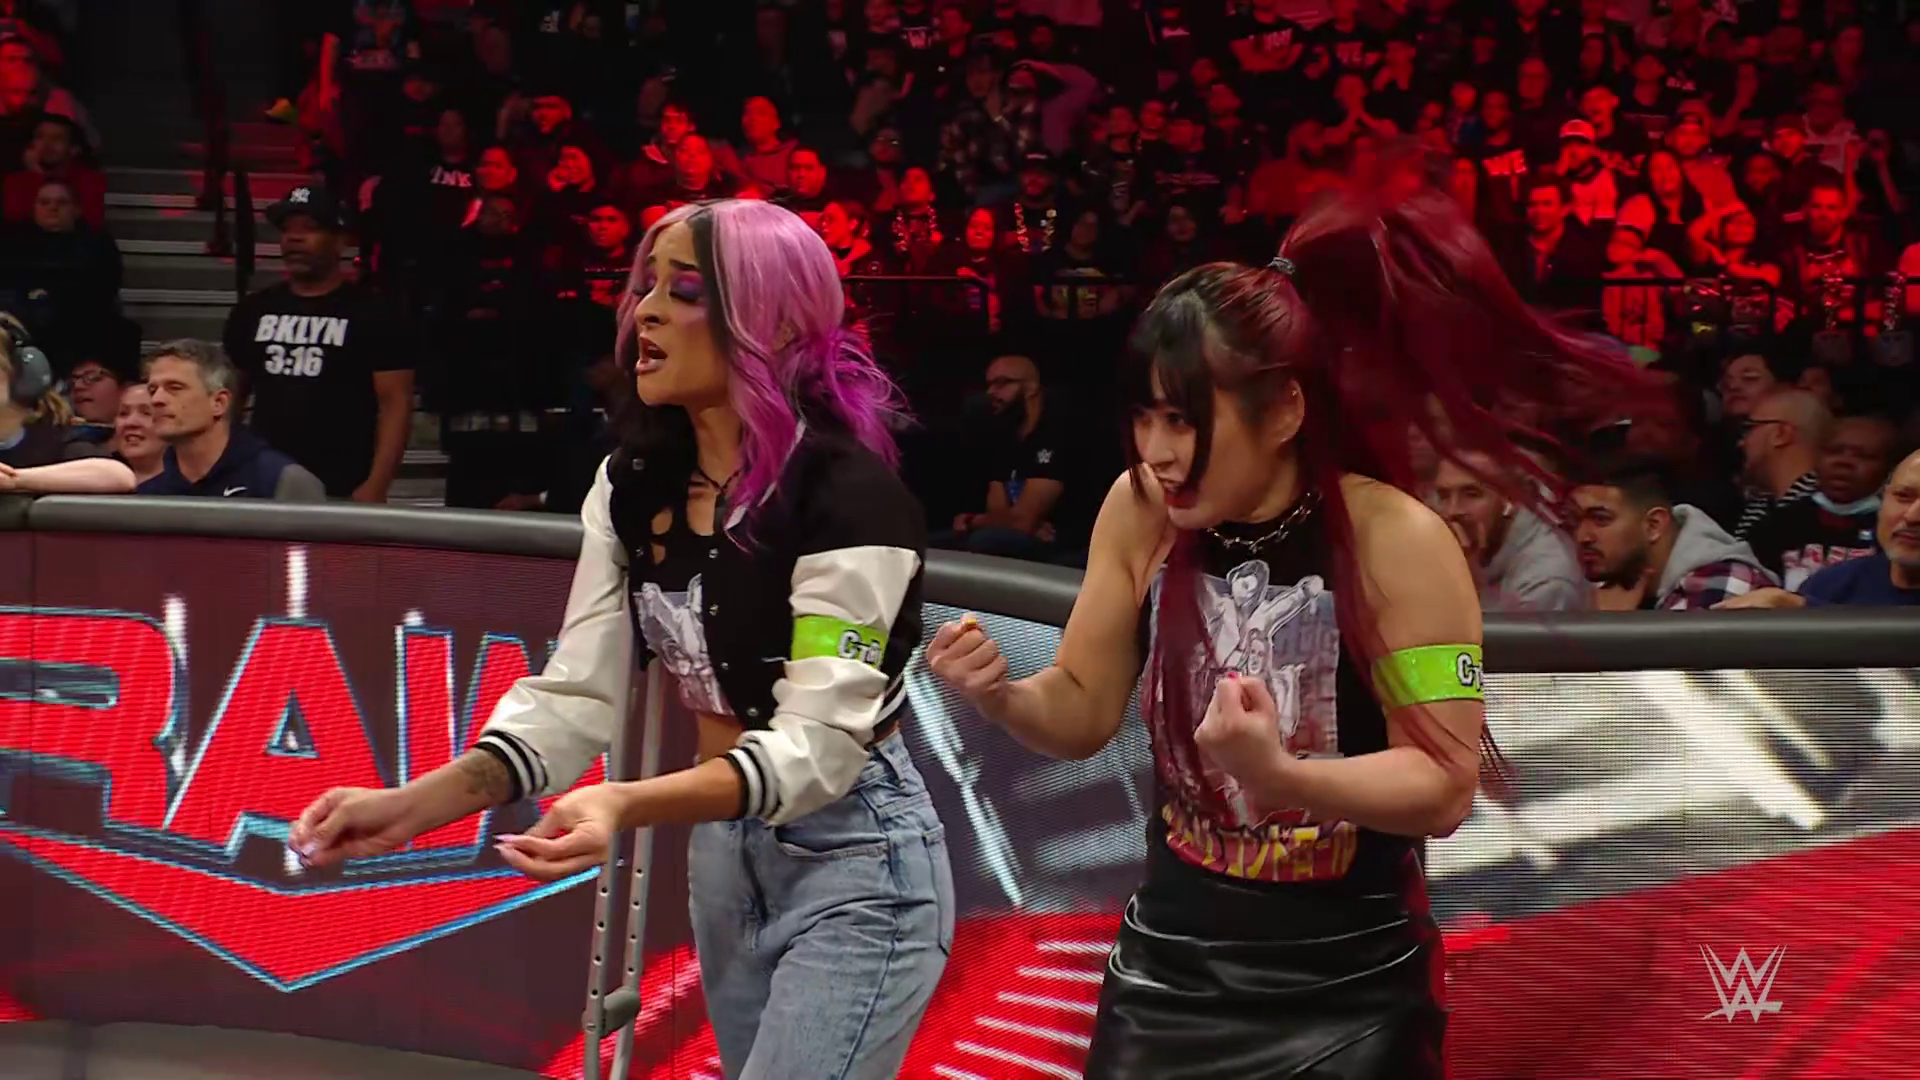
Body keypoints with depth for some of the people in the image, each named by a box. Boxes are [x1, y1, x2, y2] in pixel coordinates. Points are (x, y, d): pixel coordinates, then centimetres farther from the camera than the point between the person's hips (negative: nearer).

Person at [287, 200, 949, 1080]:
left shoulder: (847, 494, -22)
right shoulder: (636, 484, 2)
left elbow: (819, 739, -28)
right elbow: (575, 694, -4)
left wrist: (626, 806, -44)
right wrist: (413, 805, -20)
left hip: (853, 863, -8)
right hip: (721, 850, 8)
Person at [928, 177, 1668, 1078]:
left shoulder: (1395, 540, -17)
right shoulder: (1140, 512, -5)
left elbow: (1443, 787, -18)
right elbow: (1083, 711, 6)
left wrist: (1279, 775, -32)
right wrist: (1000, 695, -15)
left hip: (1345, 995, -3)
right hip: (1169, 975, 4)